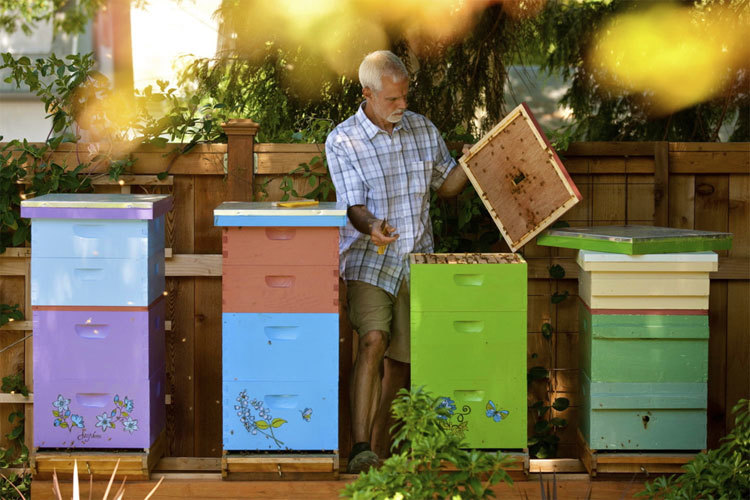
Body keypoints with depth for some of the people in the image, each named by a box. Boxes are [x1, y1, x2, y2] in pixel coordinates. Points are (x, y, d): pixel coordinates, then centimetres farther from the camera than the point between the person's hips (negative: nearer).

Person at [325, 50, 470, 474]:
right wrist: (371, 227, -34)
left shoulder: (423, 129, 7)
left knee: (401, 357, 6)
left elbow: (447, 184, 18)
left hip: (416, 260, 4)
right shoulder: (342, 142, -6)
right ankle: (361, 448, -26)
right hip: (369, 260, -4)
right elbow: (353, 205, -13)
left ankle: (379, 444, 18)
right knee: (373, 341, -23)